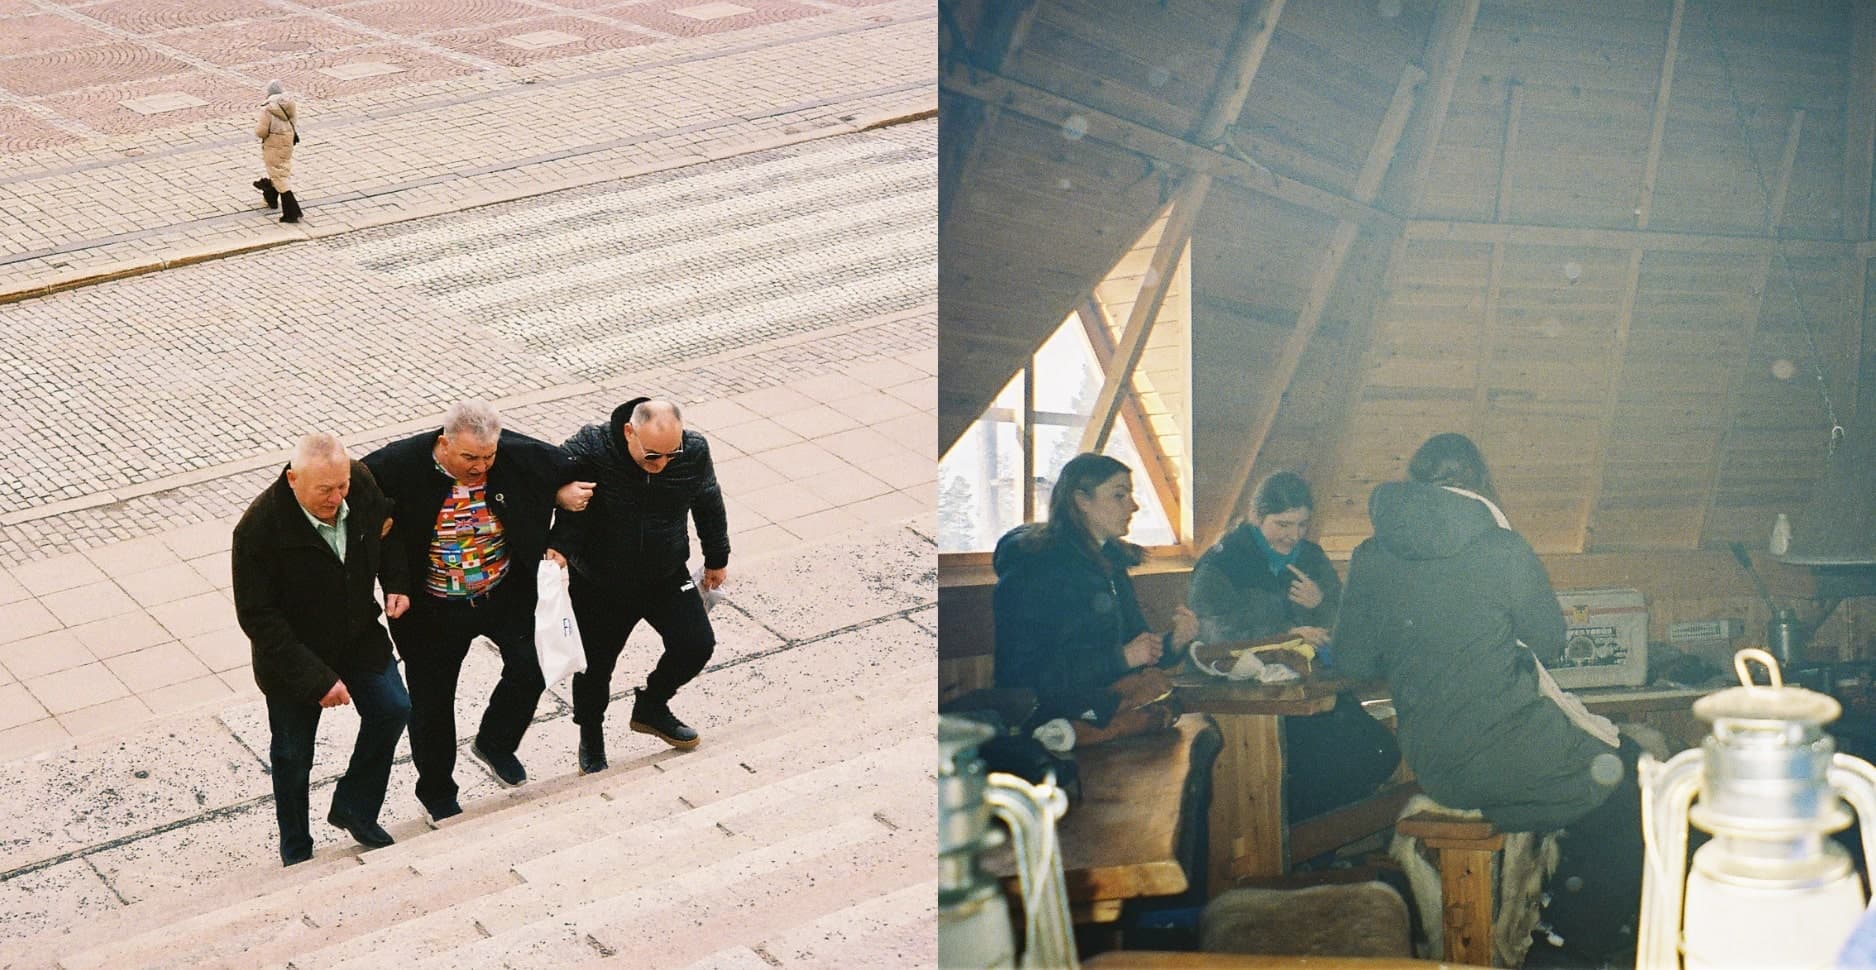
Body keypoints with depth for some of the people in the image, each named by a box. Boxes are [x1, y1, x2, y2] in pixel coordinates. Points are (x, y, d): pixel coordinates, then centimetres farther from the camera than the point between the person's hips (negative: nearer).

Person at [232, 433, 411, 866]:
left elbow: (385, 526, 8)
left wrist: (397, 579, -7)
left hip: (359, 636, 4)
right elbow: (258, 618, -25)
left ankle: (354, 809, 28)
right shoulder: (259, 528, -31)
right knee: (293, 756, 11)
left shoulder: (362, 483, -18)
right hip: (293, 654, -4)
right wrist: (316, 679, -27)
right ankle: (296, 854, 33)